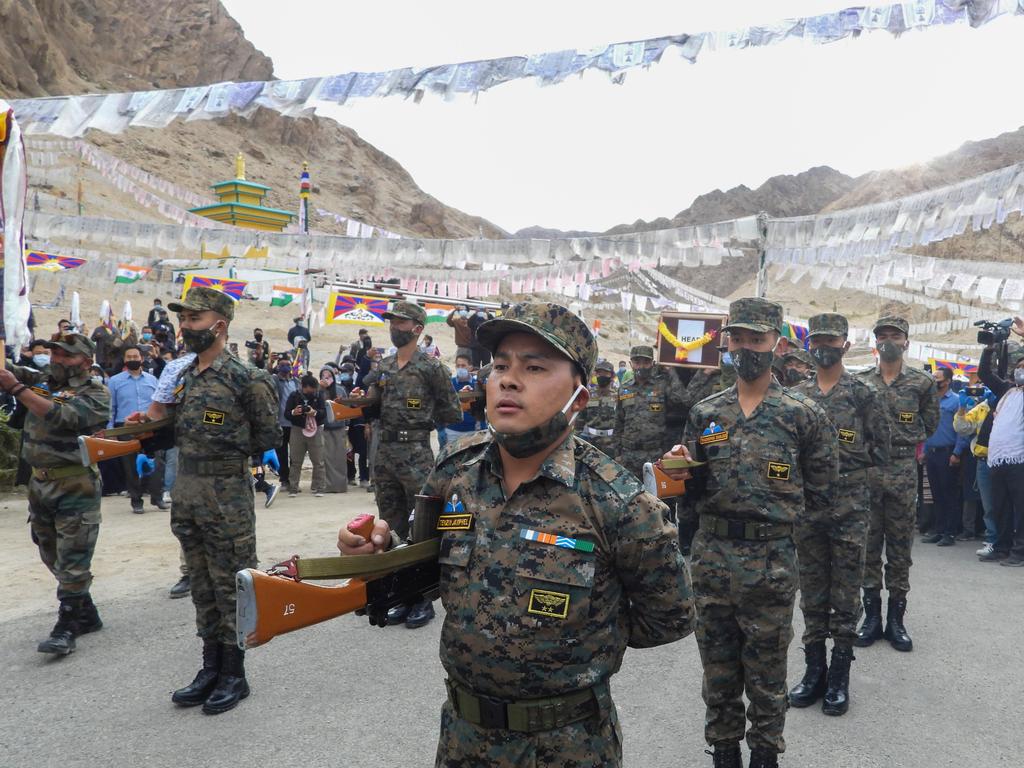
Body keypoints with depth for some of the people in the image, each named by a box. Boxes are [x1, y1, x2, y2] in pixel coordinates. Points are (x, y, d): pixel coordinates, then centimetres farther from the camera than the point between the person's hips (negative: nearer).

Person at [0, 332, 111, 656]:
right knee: (53, 558, 16)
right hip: (40, 483, 7)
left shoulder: (96, 393, -9)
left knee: (72, 561, -4)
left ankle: (66, 627, 4)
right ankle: (87, 615, 29)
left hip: (75, 488, -7)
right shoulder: (41, 381, 11)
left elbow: (62, 417, -23)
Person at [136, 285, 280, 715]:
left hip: (227, 496, -7)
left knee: (230, 586, 2)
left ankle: (234, 674, 14)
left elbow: (268, 436, -5)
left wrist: (228, 450, -3)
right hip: (186, 492, 7)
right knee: (202, 585, 15)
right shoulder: (181, 376, 10)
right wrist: (149, 420, 5)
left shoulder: (243, 378, -12)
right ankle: (211, 668, 26)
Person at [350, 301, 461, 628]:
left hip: (416, 456, -7)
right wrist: (358, 401, -3)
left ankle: (423, 600, 10)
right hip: (383, 454, 7)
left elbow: (452, 414, -2)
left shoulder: (432, 367, -5)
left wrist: (419, 419, -1)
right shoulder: (383, 367, 14)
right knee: (393, 530, 12)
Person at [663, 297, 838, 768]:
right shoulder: (704, 413, 6)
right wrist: (682, 474, -8)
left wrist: (779, 520, 0)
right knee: (718, 667, 15)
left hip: (770, 561, -3)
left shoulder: (803, 414, -3)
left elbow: (821, 493, 2)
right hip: (711, 555, 3)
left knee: (766, 671, 10)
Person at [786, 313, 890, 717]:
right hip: (805, 504, 3)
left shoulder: (862, 394, -2)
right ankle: (814, 668, 21)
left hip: (849, 506, -3)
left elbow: (881, 450, 1)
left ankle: (840, 674, 14)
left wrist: (842, 459, -6)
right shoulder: (795, 396, 7)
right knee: (812, 590, 10)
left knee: (845, 593, 4)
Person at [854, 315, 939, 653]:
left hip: (904, 472, -1)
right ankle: (871, 616, 16)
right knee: (867, 545, 6)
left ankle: (896, 620, 16)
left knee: (900, 547, 6)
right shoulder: (859, 382, 4)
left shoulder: (922, 383, 2)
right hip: (865, 470, 1)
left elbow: (930, 424, 13)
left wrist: (903, 443, 10)